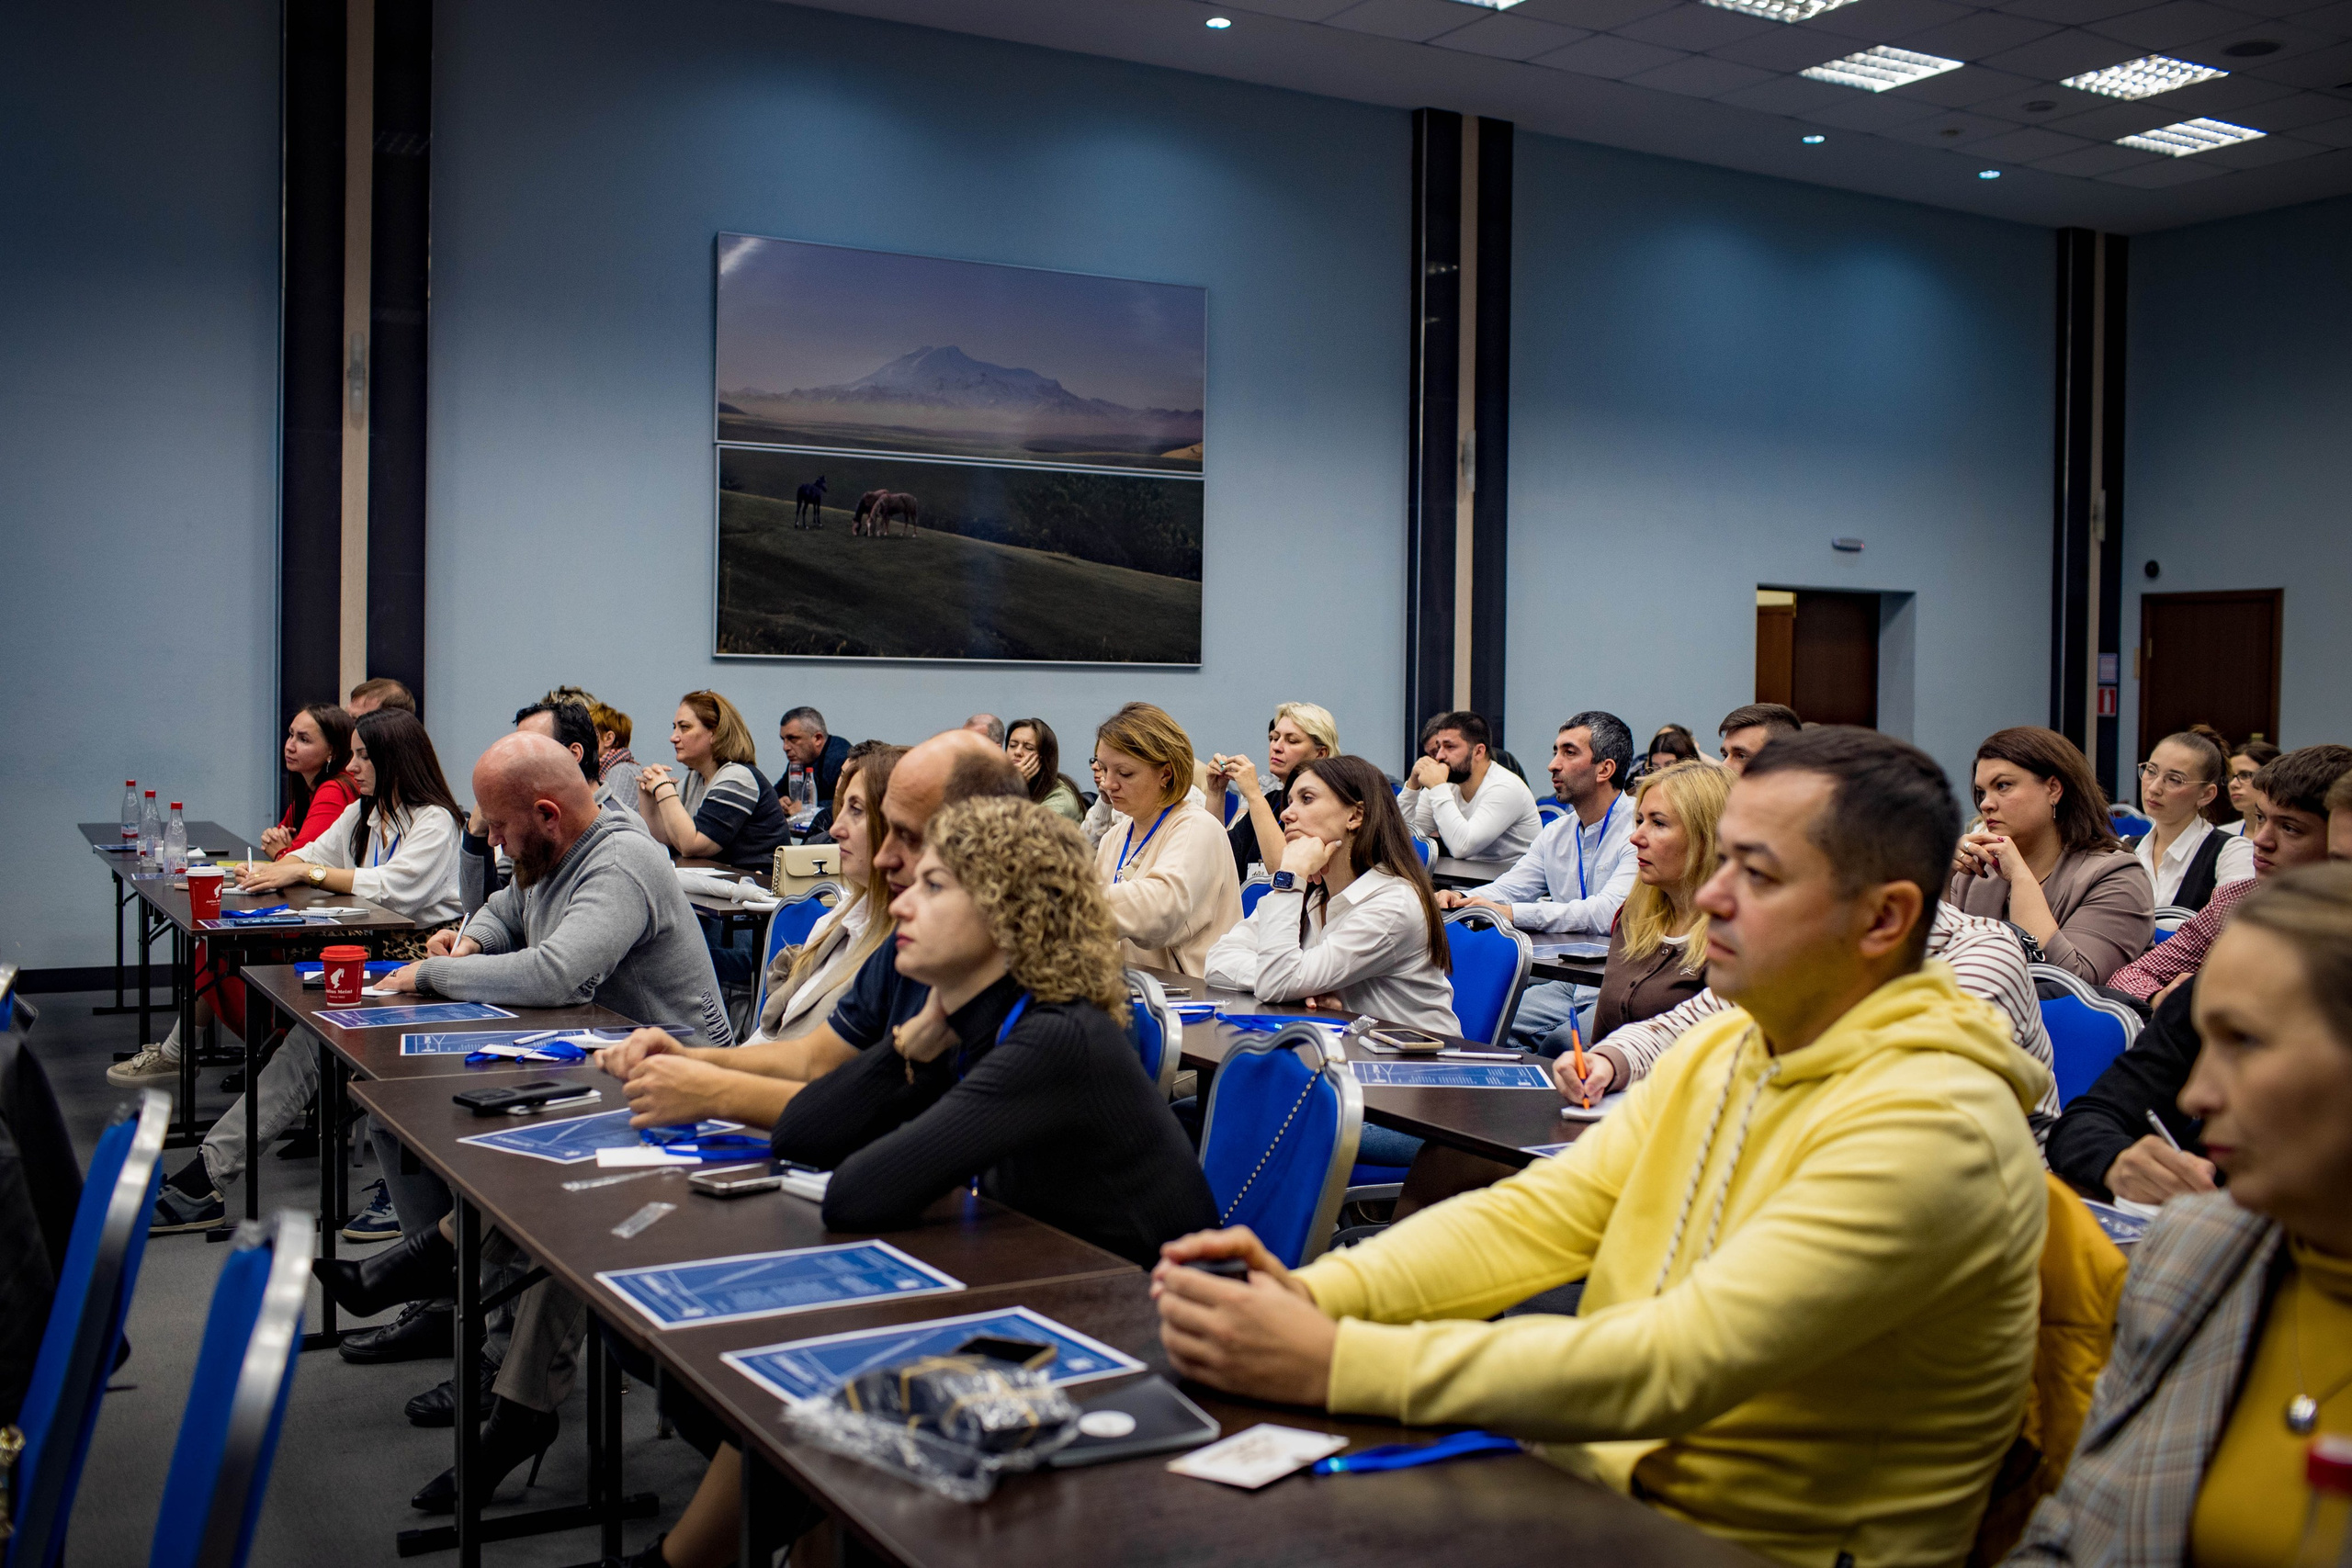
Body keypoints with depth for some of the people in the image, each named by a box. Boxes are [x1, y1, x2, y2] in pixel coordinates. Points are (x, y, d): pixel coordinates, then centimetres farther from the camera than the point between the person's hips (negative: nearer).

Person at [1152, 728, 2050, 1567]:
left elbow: (1676, 1365, -29)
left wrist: (1335, 1362, -31)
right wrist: (1313, 1293, -16)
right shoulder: (1726, 1047, 6)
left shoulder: (1928, 1129, -22)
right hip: (1599, 1472, 7)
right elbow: (1539, 1213, 0)